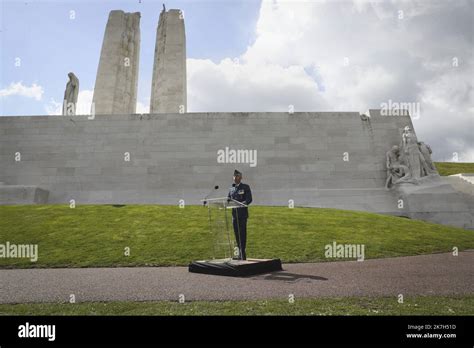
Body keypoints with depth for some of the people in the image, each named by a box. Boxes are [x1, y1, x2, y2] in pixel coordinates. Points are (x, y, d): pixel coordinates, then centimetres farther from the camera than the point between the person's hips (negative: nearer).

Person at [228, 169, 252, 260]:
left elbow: (249, 199, -8)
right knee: (237, 234, 8)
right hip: (234, 214, 5)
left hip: (242, 214, -5)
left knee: (242, 234, -6)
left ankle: (242, 254, -1)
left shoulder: (245, 187, 2)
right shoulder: (231, 189, 17)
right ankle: (241, 253, 18)